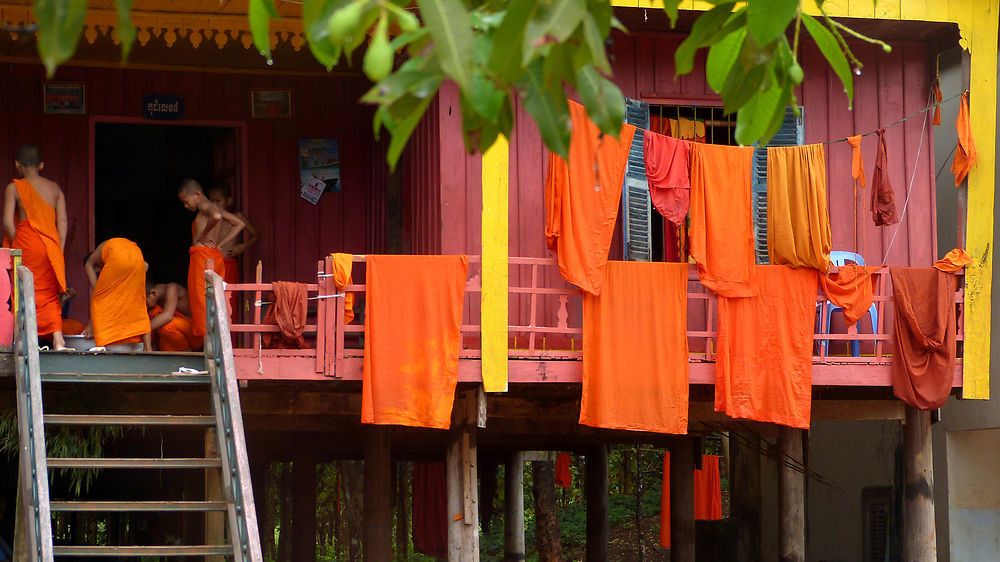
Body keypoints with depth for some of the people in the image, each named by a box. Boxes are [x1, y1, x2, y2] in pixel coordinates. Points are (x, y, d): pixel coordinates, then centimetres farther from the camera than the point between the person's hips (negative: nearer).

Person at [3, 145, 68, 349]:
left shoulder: (14, 188, -1)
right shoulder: (55, 188, 10)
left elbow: (8, 222, -9)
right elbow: (62, 221, 5)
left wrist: (16, 246, 2)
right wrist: (59, 251, 7)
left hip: (27, 242, -4)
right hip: (51, 246, 4)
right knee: (50, 294, 10)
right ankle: (58, 337, -4)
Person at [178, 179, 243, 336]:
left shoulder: (204, 206, -7)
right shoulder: (214, 207, 19)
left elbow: (216, 216, -31)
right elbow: (239, 224, 24)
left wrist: (203, 234, -17)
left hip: (202, 255, -9)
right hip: (217, 257, 9)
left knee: (201, 300, -8)